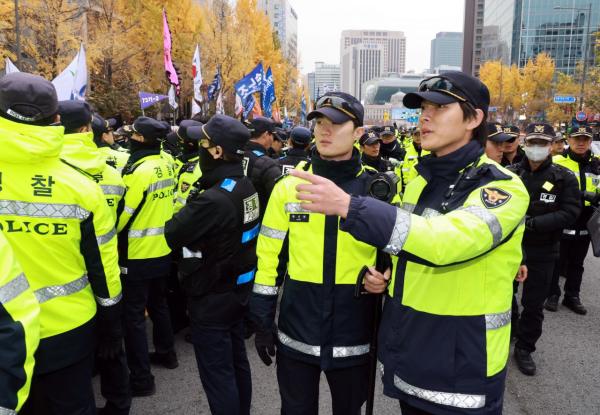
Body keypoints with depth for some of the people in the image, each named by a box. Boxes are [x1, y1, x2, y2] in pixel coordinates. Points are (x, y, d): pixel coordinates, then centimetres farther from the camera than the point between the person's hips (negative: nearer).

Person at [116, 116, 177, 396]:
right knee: (158, 304, 23)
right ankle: (166, 353, 39)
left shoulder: (139, 170, -21)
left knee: (133, 315, 2)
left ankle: (141, 379, 9)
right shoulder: (165, 166, 4)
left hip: (138, 255, -8)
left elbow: (123, 216, -17)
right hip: (162, 251, 8)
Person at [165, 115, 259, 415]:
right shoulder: (247, 187, -2)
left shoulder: (213, 199, -29)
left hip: (212, 297, -9)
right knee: (236, 362, 23)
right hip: (238, 289, 9)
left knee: (217, 374, 8)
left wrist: (188, 208, -3)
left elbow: (172, 235, -18)